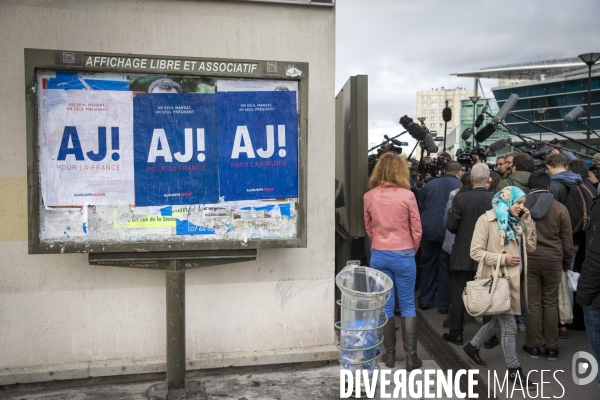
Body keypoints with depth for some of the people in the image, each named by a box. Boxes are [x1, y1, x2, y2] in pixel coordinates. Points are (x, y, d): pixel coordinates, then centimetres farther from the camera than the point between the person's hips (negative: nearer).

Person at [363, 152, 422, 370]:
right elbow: (416, 229, -5)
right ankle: (411, 356, 13)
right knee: (407, 305, 9)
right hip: (403, 255, -2)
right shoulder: (407, 195, -11)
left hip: (378, 255, 2)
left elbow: (368, 227, 6)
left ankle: (390, 354, 20)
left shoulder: (369, 196, -3)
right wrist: (411, 251, 10)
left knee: (385, 305, 11)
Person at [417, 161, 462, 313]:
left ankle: (424, 300, 20)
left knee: (427, 266, 14)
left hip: (428, 231, 3)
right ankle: (444, 304, 13)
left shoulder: (430, 184, 6)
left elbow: (420, 206, 9)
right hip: (448, 233, -2)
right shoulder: (460, 186, -4)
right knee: (445, 268, 6)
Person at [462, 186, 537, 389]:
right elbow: (476, 252, -15)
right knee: (509, 326, -2)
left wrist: (528, 223, 0)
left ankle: (472, 347, 39)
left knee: (499, 320, 20)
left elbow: (530, 248, 9)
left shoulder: (516, 222, 10)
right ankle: (514, 372, 12)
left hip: (513, 279, 8)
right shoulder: (487, 220, -12)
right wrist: (503, 258, -21)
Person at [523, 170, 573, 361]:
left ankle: (533, 346, 13)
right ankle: (552, 347, 17)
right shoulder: (560, 208, -2)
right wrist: (567, 263, 17)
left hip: (529, 260, 0)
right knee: (550, 304, 9)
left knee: (532, 304, 6)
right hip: (553, 261, 0)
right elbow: (567, 242, 3)